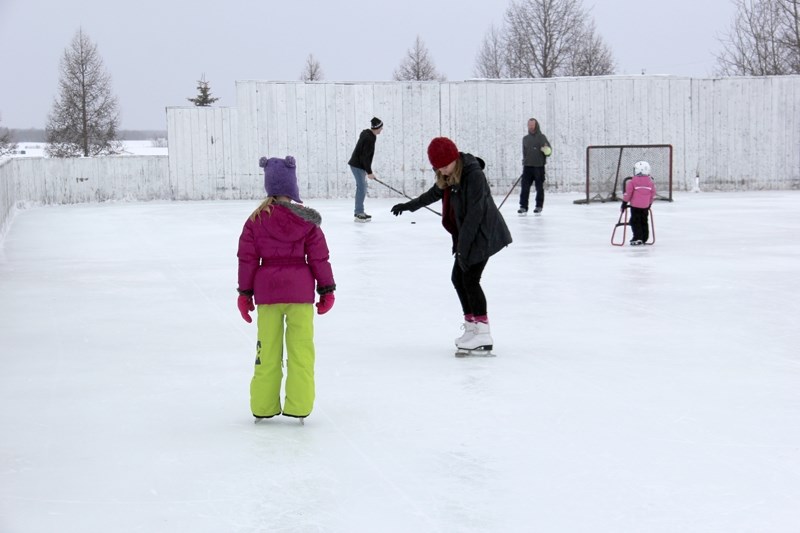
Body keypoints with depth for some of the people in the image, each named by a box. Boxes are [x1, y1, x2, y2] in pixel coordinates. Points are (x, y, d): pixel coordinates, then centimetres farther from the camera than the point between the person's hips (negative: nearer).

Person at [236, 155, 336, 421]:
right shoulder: (307, 220, -4)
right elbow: (319, 257, -1)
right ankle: (299, 405, 6)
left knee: (268, 349, 10)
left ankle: (263, 406, 16)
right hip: (300, 290, -2)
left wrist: (245, 292, 10)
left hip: (267, 290, 2)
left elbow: (247, 259, 2)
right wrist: (327, 289, 8)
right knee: (301, 349, 5)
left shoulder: (256, 220, 0)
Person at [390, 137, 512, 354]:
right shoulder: (448, 177, 6)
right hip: (465, 236, 9)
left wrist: (463, 246, -23)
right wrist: (409, 206, 40)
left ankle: (483, 334, -12)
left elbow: (475, 213, -24)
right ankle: (471, 326, 18)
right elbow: (435, 193, 28)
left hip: (484, 234, -9)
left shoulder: (473, 174, -22)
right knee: (458, 278, 9)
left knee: (470, 279, -13)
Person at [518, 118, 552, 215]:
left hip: (539, 166, -3)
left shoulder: (542, 137, 2)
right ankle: (523, 206, -1)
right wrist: (524, 162, 13)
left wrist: (547, 151, -22)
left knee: (539, 187, 4)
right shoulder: (525, 138, 14)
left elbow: (549, 150, 0)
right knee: (525, 187, -3)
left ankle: (539, 206, 12)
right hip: (527, 166, 3)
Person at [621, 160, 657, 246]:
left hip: (635, 205, -5)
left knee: (635, 221, -1)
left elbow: (628, 193, -9)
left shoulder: (632, 182, -10)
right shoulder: (650, 182, 4)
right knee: (644, 221, 15)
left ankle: (637, 238, -10)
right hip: (645, 206, 5)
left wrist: (624, 203, 1)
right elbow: (653, 194, 10)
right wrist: (649, 204, 22)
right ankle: (644, 238, 18)